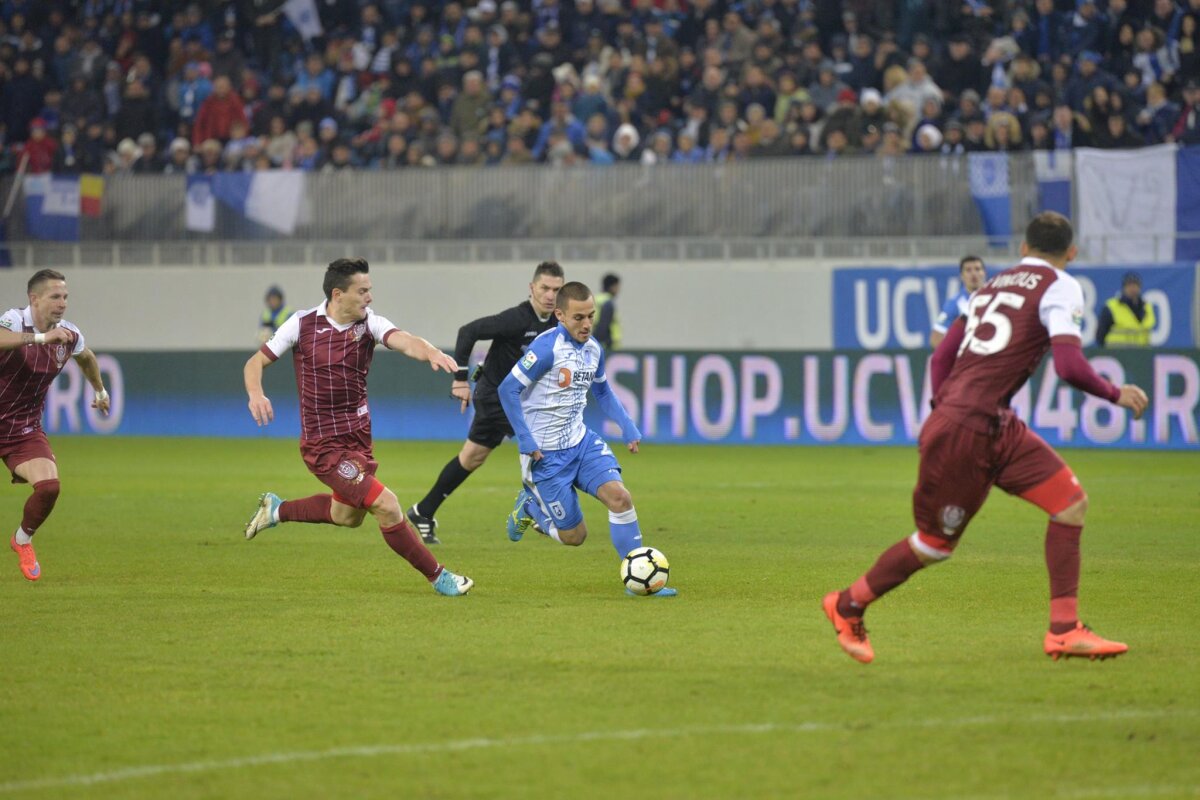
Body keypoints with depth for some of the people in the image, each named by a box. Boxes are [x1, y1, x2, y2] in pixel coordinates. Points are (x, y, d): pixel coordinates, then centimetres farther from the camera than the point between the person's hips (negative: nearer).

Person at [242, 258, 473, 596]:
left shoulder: (369, 323, -5)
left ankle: (277, 509, 45)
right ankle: (438, 577, -2)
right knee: (386, 505, -15)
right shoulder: (302, 324, -12)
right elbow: (255, 363, -3)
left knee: (347, 516, 24)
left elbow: (402, 340, -26)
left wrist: (431, 352, -48)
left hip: (358, 437, 6)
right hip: (324, 445, -6)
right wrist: (256, 394, -25)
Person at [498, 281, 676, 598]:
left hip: (582, 443, 6)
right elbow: (508, 390, -18)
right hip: (546, 453, -6)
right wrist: (526, 441, -20)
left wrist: (628, 427, 11)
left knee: (620, 497, -16)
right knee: (574, 535, -1)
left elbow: (603, 392, 22)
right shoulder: (547, 347, -19)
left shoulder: (594, 349, 4)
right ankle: (528, 506, 29)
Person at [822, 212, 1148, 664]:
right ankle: (847, 606, 23)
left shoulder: (992, 285, 18)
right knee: (935, 543, 5)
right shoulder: (1059, 287, -6)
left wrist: (947, 410, 21)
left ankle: (1064, 630, 0)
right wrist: (1117, 395, -3)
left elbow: (941, 357, 19)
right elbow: (1069, 366, -18)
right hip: (967, 430, -9)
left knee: (1071, 503, 2)